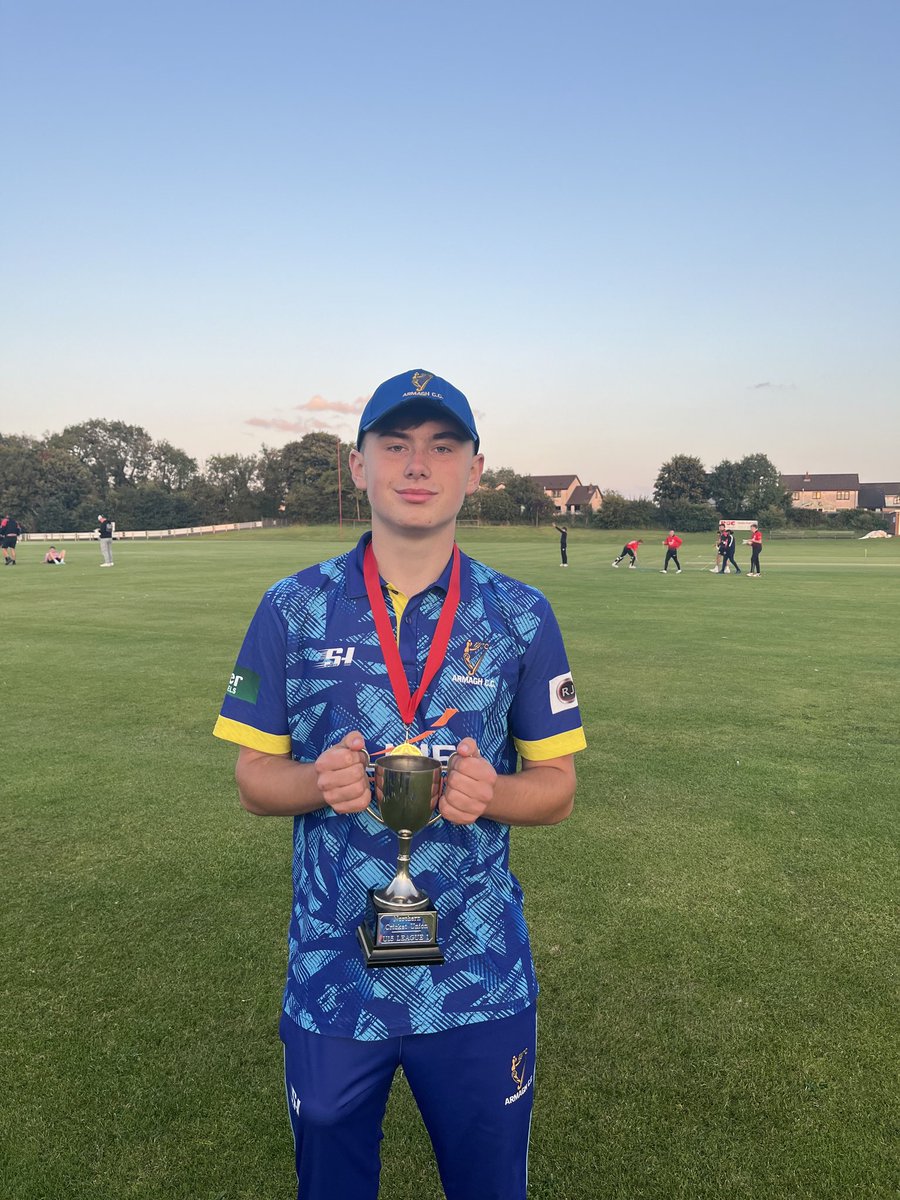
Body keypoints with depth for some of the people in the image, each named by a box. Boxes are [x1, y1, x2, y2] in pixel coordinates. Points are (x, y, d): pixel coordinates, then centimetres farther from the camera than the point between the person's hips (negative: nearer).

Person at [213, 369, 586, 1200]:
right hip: (331, 976, 1)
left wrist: (488, 792, -21)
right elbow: (254, 777, 1)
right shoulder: (293, 610, -4)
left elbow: (557, 787, 1)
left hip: (480, 981, 0)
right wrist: (320, 783, -21)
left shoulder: (520, 617, -4)